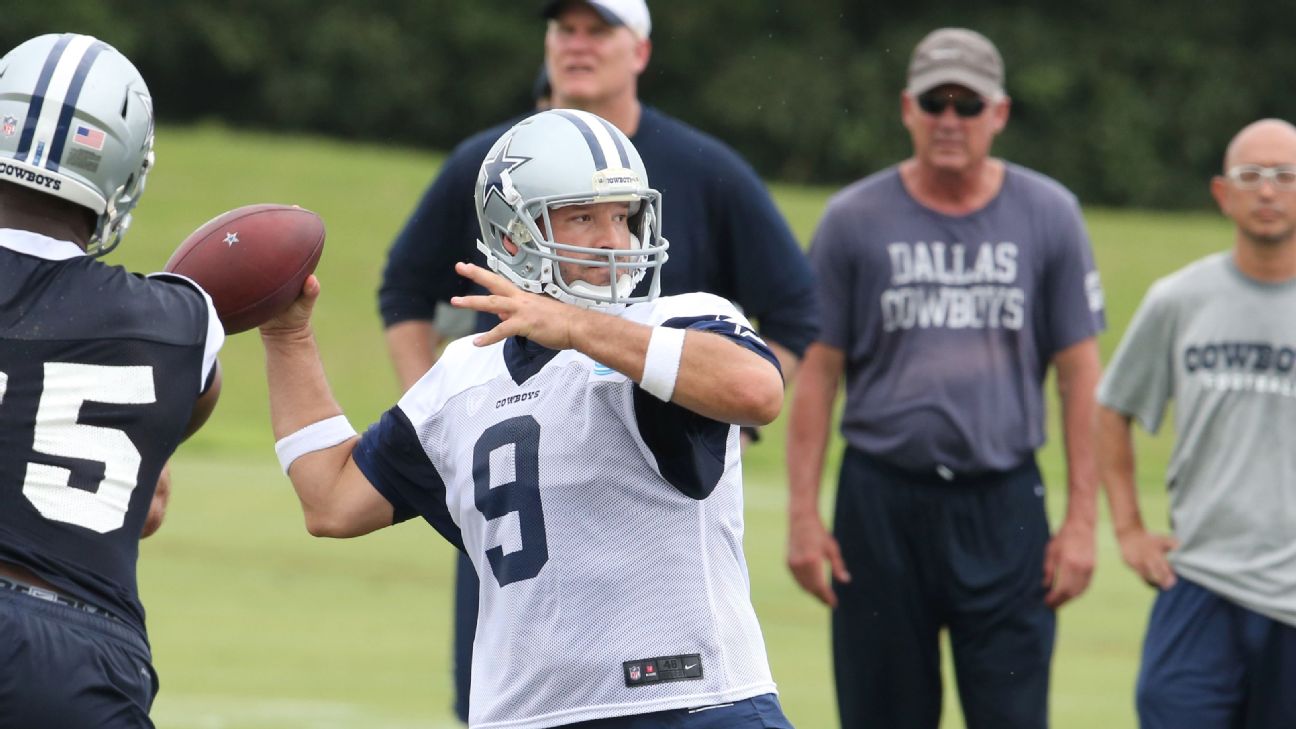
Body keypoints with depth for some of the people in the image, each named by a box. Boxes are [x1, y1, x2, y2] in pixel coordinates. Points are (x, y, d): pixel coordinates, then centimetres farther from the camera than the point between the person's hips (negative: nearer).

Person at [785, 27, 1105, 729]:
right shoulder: (853, 218, 4)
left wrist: (1081, 518, 1)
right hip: (881, 503, 0)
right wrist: (802, 513, -3)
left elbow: (1079, 371, 7)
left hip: (1003, 506, 0)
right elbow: (817, 369, 4)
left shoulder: (1048, 215, 6)